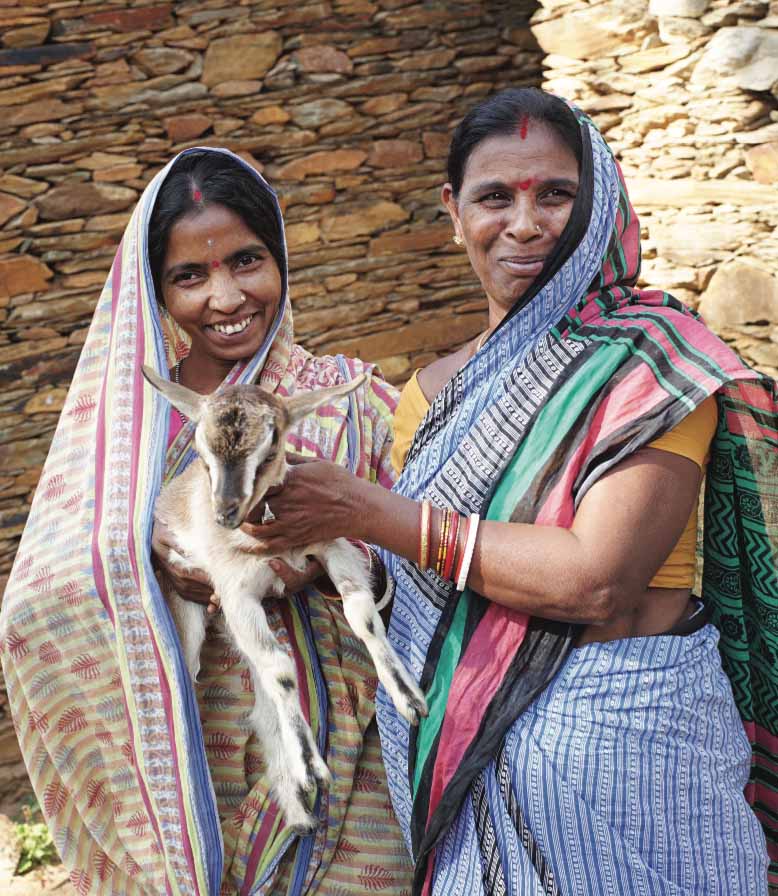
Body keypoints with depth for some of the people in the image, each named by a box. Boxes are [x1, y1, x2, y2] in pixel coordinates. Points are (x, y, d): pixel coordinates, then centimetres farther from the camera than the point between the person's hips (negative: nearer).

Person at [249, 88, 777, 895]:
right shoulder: (432, 394, 6)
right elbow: (406, 593, 10)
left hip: (624, 741, -4)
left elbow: (595, 581, -22)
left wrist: (367, 512, -20)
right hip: (466, 761, 5)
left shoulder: (650, 366, -11)